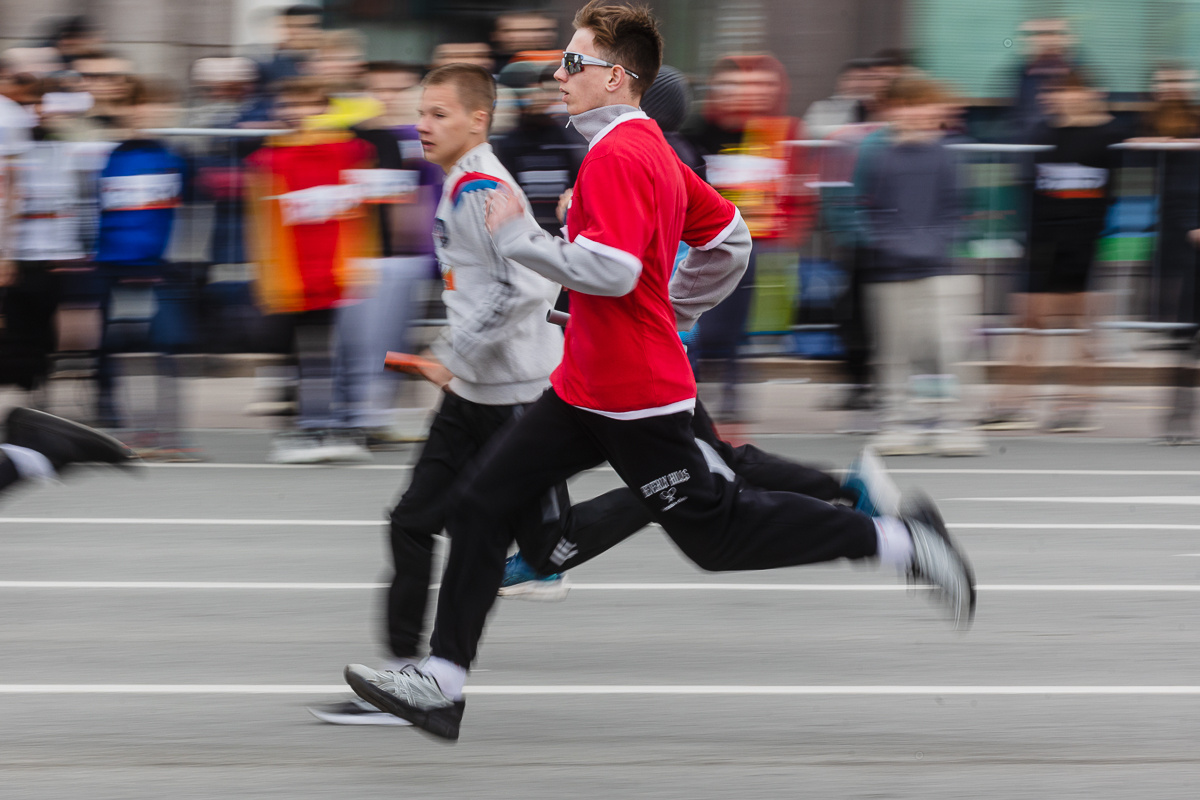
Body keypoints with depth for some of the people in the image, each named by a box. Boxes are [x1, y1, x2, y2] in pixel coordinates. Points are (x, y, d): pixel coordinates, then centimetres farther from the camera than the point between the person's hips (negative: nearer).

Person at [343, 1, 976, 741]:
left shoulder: (617, 157, -19)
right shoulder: (652, 149, 12)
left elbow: (611, 268, -30)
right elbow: (728, 241, 18)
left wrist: (519, 236, -20)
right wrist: (671, 314, 23)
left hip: (635, 400, -10)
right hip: (587, 392, 10)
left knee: (717, 531, 0)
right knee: (484, 505, 4)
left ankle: (901, 541, 8)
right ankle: (441, 684, 4)